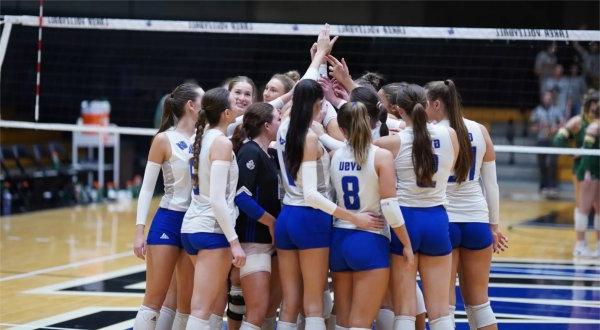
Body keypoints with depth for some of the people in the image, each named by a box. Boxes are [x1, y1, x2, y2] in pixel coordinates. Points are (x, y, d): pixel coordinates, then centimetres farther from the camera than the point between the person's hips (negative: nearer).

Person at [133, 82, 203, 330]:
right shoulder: (164, 140, -5)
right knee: (154, 300, -6)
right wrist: (140, 230, -10)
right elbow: (147, 188, -5)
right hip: (168, 221, -5)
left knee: (186, 302, 5)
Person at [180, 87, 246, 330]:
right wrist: (234, 242, -20)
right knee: (201, 310, -9)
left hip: (192, 227, 9)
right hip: (212, 230, -9)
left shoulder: (203, 137, 10)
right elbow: (217, 199, -20)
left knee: (217, 306, 16)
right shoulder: (222, 143, -14)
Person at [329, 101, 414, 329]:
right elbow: (390, 207, -12)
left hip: (339, 239, 5)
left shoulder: (335, 156, 2)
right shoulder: (381, 156, -9)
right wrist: (407, 245, -6)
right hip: (370, 241, -5)